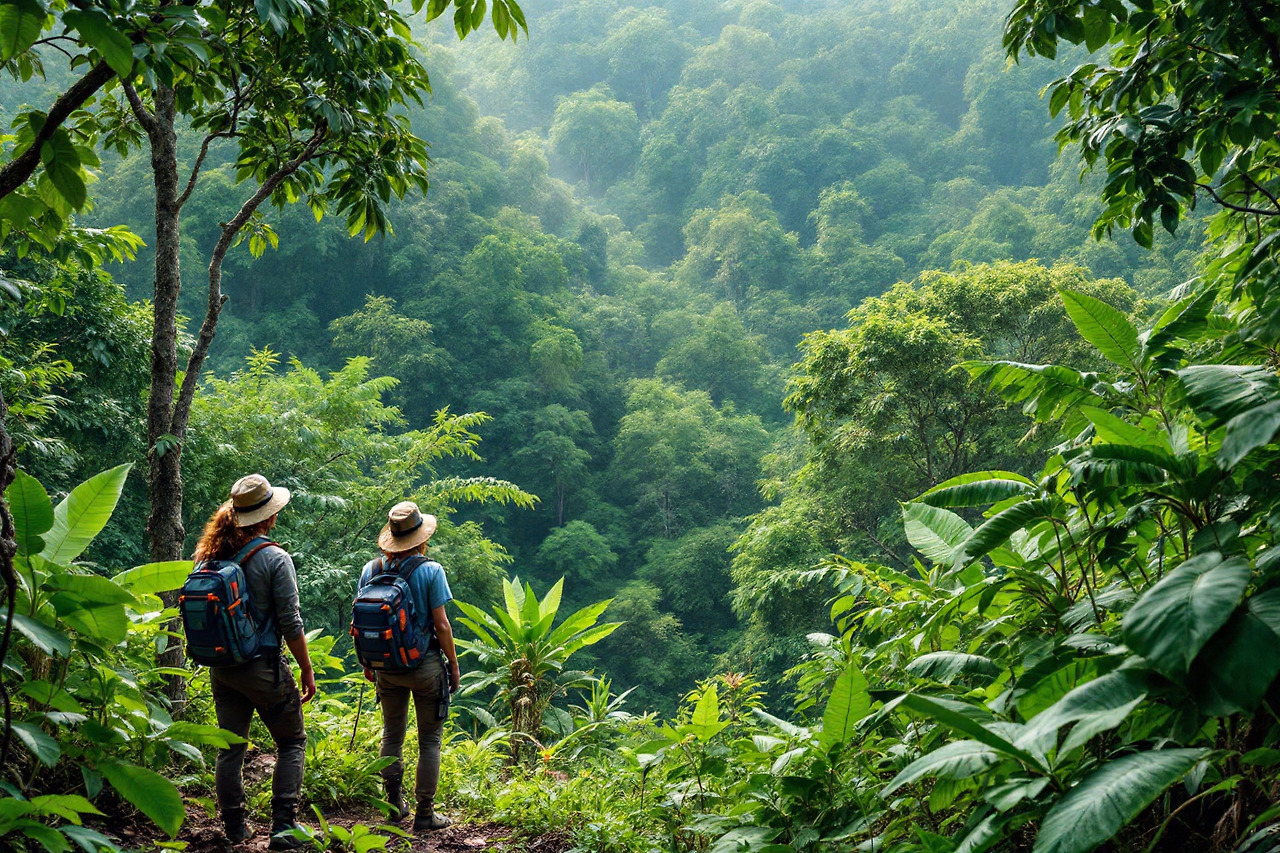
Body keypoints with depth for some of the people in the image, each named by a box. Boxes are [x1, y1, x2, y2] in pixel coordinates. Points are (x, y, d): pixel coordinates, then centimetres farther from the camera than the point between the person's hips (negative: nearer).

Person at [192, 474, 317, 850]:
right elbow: (290, 624, -13)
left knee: (230, 747, 14)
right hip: (263, 666, -5)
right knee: (292, 742, 9)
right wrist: (307, 670, -3)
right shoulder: (274, 558, -14)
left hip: (221, 667, 5)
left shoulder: (212, 555, 2)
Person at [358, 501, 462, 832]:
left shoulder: (371, 569, -2)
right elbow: (441, 624, -13)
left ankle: (394, 805, 26)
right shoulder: (430, 570, -14)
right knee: (429, 741, 7)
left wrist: (367, 662, 17)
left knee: (392, 734, 20)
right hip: (425, 665, -4)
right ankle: (425, 814, 11)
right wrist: (454, 665, -1)